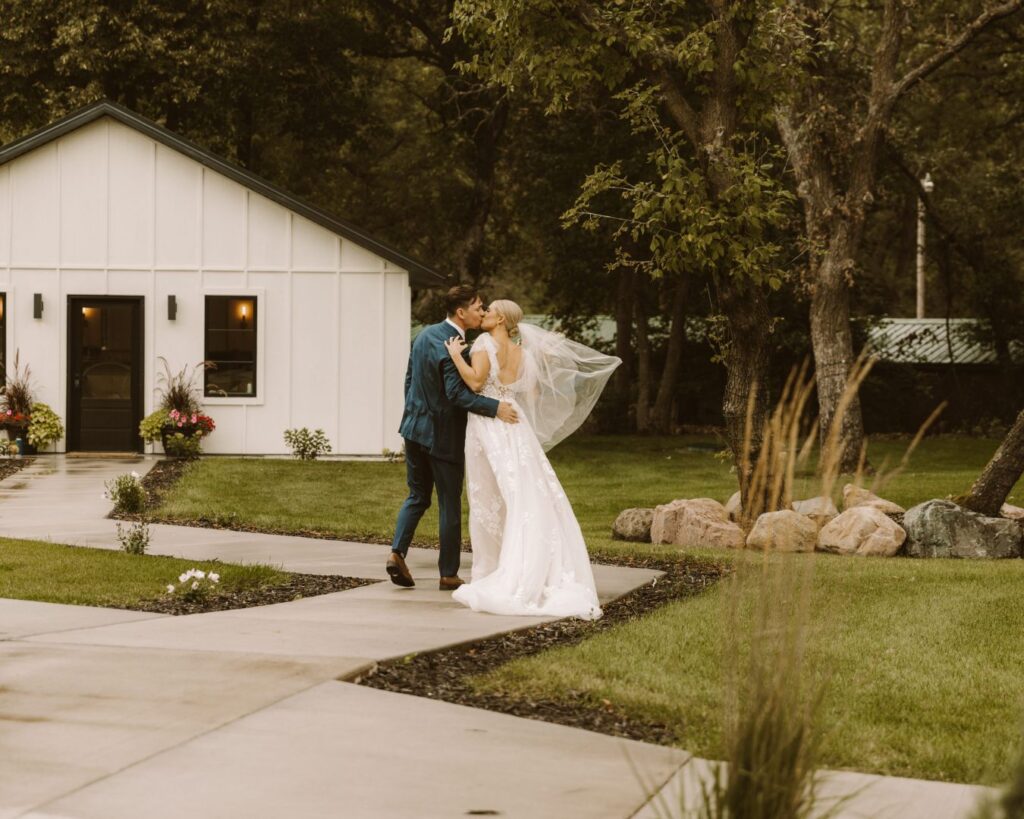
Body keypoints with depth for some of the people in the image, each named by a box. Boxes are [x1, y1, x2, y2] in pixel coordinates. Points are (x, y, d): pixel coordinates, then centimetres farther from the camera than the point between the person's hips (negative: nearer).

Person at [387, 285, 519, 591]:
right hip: (443, 435, -8)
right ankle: (448, 574, 10)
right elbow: (457, 393, -29)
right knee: (450, 505, 4)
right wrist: (495, 408, -29)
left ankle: (397, 553, 0)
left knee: (417, 496, 17)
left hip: (415, 428, 8)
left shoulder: (425, 334, 6)